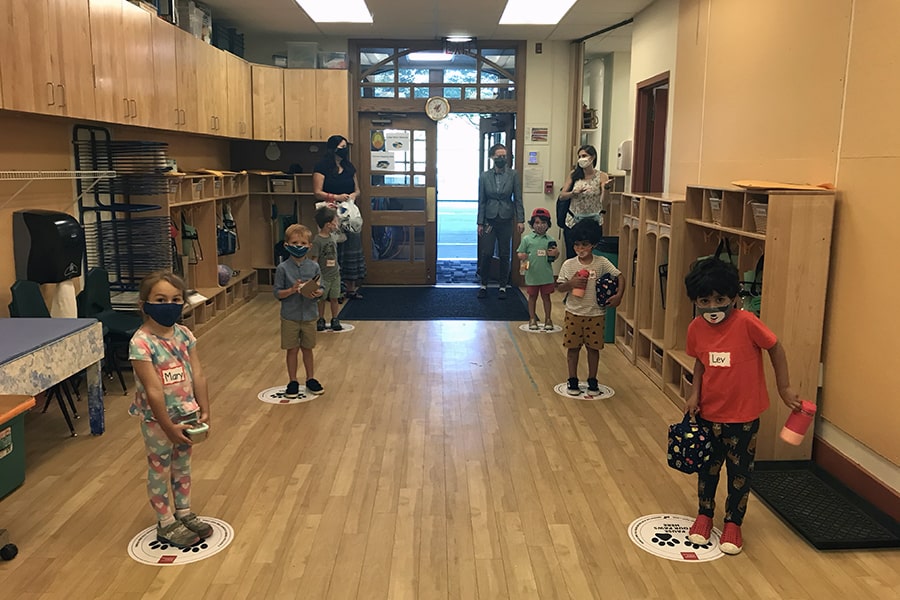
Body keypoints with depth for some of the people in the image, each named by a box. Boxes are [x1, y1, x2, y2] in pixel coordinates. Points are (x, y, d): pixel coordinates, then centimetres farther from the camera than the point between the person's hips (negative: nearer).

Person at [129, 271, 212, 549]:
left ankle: (184, 513, 38)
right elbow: (153, 390, -22)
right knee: (159, 470, 11)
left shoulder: (184, 335, -3)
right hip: (156, 419, -6)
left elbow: (198, 375, -1)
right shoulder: (141, 342, -21)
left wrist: (203, 411, -3)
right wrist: (168, 426, -20)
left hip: (186, 415, 6)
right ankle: (166, 523, 26)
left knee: (183, 466, 21)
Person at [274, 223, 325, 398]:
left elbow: (321, 289, 4)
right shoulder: (283, 268, -8)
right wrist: (292, 290, -22)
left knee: (307, 349, 14)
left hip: (309, 316, 2)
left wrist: (317, 293, -18)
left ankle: (311, 379, 29)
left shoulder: (314, 267, -2)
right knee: (292, 349, 8)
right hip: (290, 316, -2)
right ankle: (292, 382, 22)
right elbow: (277, 292, -7)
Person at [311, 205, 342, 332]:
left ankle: (335, 320, 20)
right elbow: (314, 260, -15)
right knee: (322, 299, 7)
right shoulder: (317, 240, -16)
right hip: (323, 276, -5)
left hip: (335, 275, 5)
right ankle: (321, 320, 20)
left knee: (334, 298, 10)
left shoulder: (332, 237, 2)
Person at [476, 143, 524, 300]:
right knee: (486, 253, -2)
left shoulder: (513, 175, -1)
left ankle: (503, 286, 17)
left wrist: (520, 220, -5)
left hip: (506, 220, 0)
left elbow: (518, 199, 0)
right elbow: (481, 201, 2)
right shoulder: (485, 176, 0)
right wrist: (480, 223, 0)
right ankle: (484, 285, 14)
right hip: (489, 219, 0)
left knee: (505, 254, 6)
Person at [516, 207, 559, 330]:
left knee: (546, 296, 10)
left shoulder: (550, 241, 2)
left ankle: (548, 319, 21)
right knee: (532, 296, 12)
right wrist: (522, 257, -21)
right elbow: (520, 253, 1)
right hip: (532, 274, -1)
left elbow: (553, 258, 8)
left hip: (546, 275, 1)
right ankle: (532, 319, 23)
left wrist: (555, 254, -13)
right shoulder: (527, 239, -2)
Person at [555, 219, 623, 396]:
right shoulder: (569, 265, -4)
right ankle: (572, 380, 22)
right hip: (574, 313, 0)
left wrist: (619, 295, -18)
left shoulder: (602, 263, -6)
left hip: (596, 314, 0)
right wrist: (570, 284, -20)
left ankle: (592, 380, 24)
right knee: (573, 347, 8)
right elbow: (559, 287, -1)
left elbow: (619, 277, -4)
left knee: (593, 348, 9)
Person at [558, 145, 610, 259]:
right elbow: (561, 196, 2)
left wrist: (606, 189, -33)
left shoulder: (601, 176, -4)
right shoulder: (573, 175, 3)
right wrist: (574, 193, -17)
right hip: (573, 222, 2)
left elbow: (603, 201, -13)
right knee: (571, 257, 6)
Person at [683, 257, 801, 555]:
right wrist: (694, 394, -5)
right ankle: (704, 515, 39)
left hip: (743, 416, -3)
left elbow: (775, 349, -10)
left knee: (740, 472, 12)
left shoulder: (747, 323, -23)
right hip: (708, 412, 3)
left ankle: (733, 524, 31)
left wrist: (785, 388, -4)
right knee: (707, 467, 19)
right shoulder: (696, 328, -9)